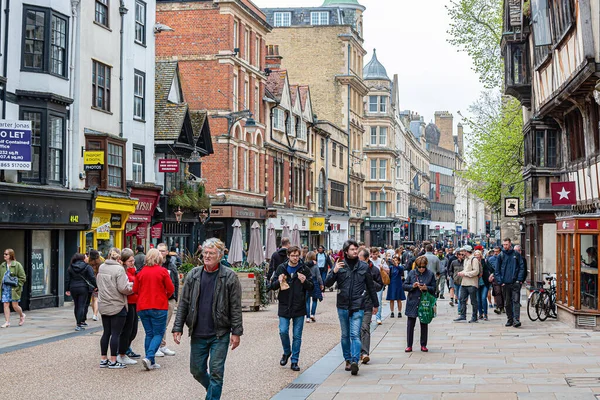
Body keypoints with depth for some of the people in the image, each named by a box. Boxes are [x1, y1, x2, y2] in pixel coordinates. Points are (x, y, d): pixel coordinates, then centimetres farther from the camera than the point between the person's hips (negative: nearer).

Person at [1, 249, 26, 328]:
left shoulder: (17, 265, -5)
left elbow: (23, 277, -4)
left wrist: (17, 286, -12)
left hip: (14, 288, -4)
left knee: (15, 305, 0)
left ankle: (22, 315, 28)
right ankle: (7, 322, 3)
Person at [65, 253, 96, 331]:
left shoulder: (70, 268, 5)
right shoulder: (87, 267, -5)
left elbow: (67, 279, 6)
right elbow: (92, 278, -10)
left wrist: (67, 289, 13)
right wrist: (95, 286, -3)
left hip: (73, 289, 3)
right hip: (83, 288, -3)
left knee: (76, 306, 15)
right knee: (82, 306, -2)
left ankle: (79, 322, 24)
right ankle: (79, 324, -8)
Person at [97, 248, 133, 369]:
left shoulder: (101, 268, 6)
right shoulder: (119, 269, -16)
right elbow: (123, 288, -20)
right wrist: (132, 289, -2)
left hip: (103, 306, 7)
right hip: (117, 306, -7)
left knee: (106, 333, 14)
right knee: (116, 334, 0)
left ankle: (103, 359, 19)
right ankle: (113, 361, 3)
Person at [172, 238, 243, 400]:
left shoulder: (229, 277, -5)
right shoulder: (193, 275, 4)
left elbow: (236, 307, -5)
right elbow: (183, 304, 6)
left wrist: (236, 332, -8)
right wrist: (177, 328, 1)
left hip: (220, 334, -4)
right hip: (198, 334, 4)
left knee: (216, 372, -2)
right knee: (197, 370, 13)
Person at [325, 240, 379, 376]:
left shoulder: (364, 267, 4)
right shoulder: (340, 265, 3)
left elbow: (371, 286, 13)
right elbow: (327, 283, -1)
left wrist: (375, 304, 19)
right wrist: (334, 272, -19)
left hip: (358, 307, -2)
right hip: (342, 306, 2)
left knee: (355, 334, -13)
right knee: (345, 335, 11)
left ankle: (354, 361, -20)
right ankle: (348, 360, 22)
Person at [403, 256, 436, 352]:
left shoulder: (430, 274, 0)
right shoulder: (412, 273, 1)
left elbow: (434, 288, 2)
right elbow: (404, 286, 3)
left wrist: (426, 288, -17)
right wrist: (412, 286, -15)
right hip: (412, 302, 0)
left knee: (424, 324, 8)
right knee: (410, 324, 2)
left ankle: (423, 345, 18)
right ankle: (409, 345, 10)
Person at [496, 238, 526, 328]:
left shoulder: (516, 254, 4)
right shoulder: (501, 256, 7)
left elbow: (522, 267, 3)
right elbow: (497, 270, 8)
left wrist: (519, 279, -7)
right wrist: (500, 281, -2)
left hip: (515, 283, -2)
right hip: (505, 283, 2)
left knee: (516, 301, -11)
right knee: (507, 303, 8)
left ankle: (516, 319, -17)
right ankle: (509, 319, 17)